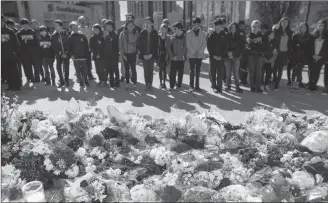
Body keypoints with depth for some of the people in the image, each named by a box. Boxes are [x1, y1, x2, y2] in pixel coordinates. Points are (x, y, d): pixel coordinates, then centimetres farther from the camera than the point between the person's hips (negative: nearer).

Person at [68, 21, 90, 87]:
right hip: (75, 57, 0)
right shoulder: (70, 38, 4)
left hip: (83, 57, 0)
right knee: (78, 71, 3)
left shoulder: (82, 36, 6)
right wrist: (71, 55, -8)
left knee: (85, 70, 3)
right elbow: (69, 47, 4)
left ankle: (85, 80, 23)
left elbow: (87, 46, 7)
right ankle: (81, 82, 15)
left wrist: (87, 54, 0)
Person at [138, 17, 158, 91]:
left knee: (151, 70, 2)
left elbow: (156, 45, -1)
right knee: (145, 70, 3)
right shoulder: (142, 33, 2)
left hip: (152, 55, -1)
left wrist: (151, 54, -10)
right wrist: (143, 54, -8)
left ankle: (150, 84, 12)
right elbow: (139, 44, 1)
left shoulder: (155, 33, 1)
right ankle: (147, 84, 12)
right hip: (144, 55, 1)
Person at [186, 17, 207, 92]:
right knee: (192, 70, -2)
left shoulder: (202, 33, 7)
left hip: (200, 55, 2)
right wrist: (194, 52, -11)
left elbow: (204, 44, 3)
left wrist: (199, 52, -11)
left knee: (198, 71, 6)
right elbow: (188, 44, -3)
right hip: (191, 55, -2)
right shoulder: (189, 33, 1)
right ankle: (191, 86, 2)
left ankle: (197, 86, 12)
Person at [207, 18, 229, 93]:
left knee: (220, 73, -2)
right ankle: (214, 86, 13)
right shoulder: (210, 35, 3)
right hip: (212, 57, 0)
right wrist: (213, 55, -9)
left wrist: (221, 56, -7)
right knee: (213, 73, 3)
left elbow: (226, 47, 3)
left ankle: (219, 87, 5)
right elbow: (209, 46, 0)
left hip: (221, 57, 0)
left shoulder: (224, 35, 5)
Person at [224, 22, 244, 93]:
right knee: (228, 72, 0)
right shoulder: (227, 36, 5)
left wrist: (233, 53, -10)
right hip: (227, 57, 0)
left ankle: (237, 87, 2)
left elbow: (241, 48, 2)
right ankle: (228, 85, 11)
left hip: (236, 57, 0)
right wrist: (228, 53, -12)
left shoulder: (240, 37, 7)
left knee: (236, 72, -4)